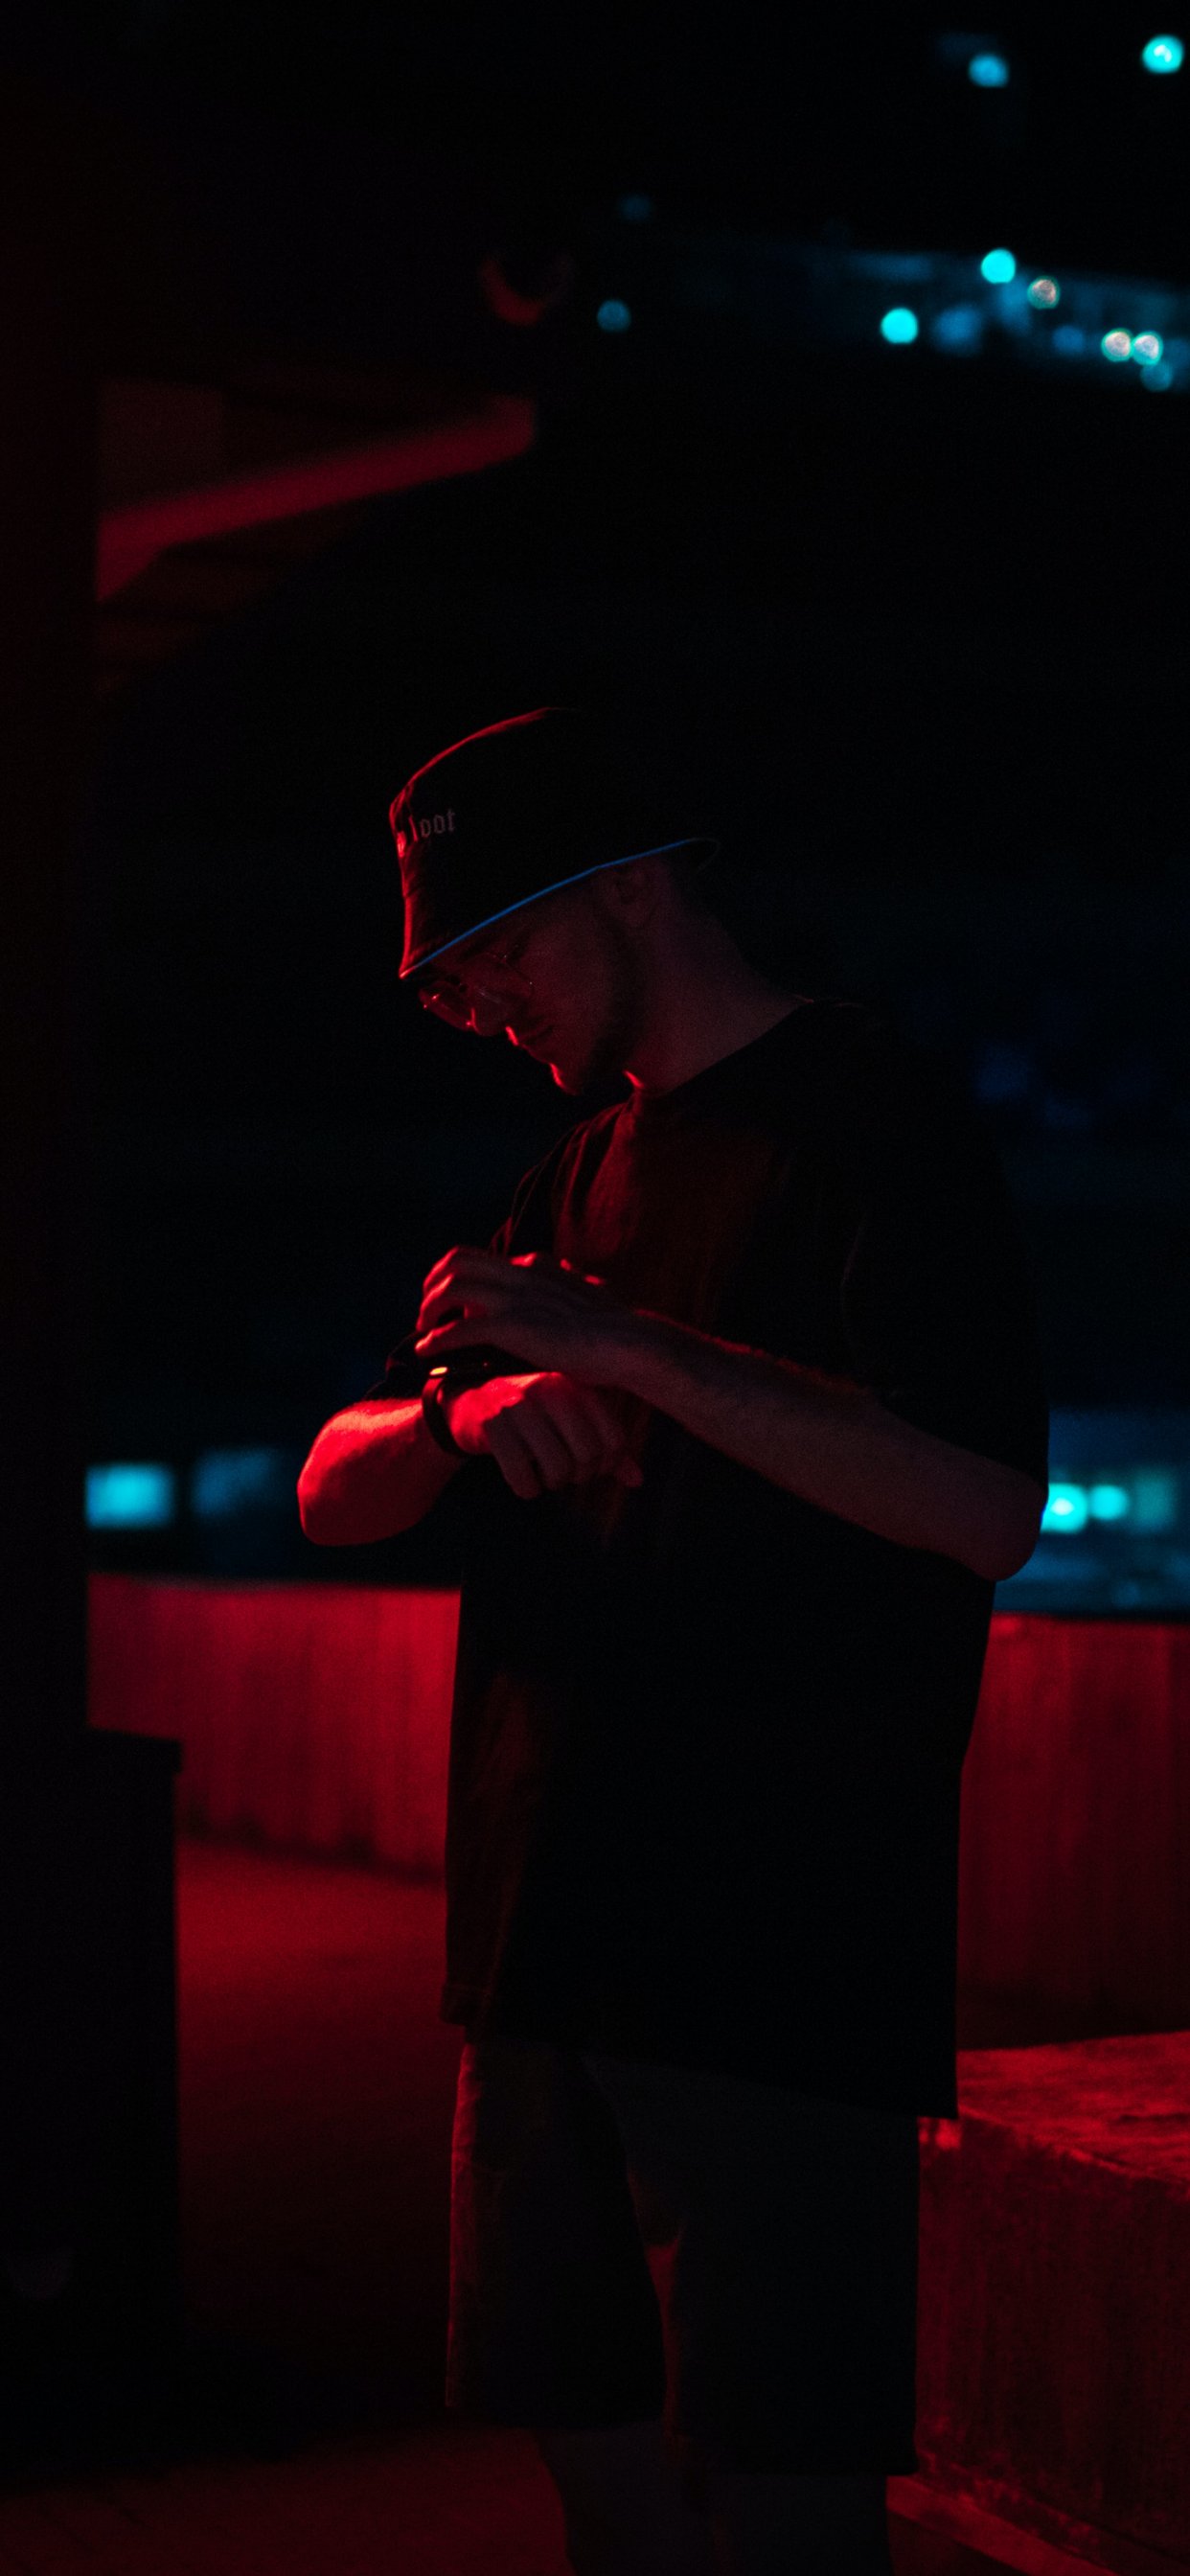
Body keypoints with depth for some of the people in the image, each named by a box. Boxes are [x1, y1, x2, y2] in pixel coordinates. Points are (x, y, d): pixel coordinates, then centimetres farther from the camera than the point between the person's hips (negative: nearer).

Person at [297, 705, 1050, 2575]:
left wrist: (623, 1346, -19)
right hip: (554, 1940, 8)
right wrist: (473, 1410, -8)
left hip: (784, 1955, -7)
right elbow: (336, 1496, 15)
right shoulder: (585, 1173, 20)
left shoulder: (873, 1118, -4)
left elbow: (983, 1508, -17)